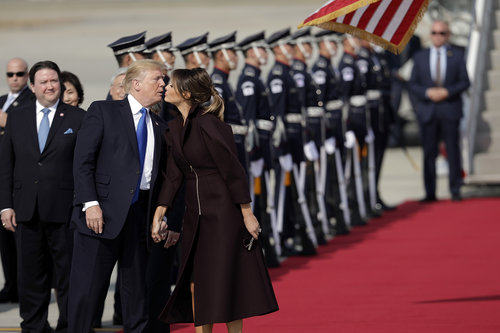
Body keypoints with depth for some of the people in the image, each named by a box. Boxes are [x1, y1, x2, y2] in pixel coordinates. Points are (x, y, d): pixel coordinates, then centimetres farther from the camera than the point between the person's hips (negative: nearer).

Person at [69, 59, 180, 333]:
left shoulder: (159, 126, 18)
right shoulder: (103, 111, 2)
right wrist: (90, 203, -15)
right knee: (87, 287, -6)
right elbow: (82, 161, -5)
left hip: (141, 215, 5)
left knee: (138, 288, 7)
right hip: (102, 212, -5)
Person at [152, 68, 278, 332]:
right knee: (196, 285, 7)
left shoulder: (208, 124, -16)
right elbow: (173, 175, 10)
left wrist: (247, 214, -15)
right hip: (195, 215, 8)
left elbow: (232, 169, -16)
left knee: (224, 281, -5)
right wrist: (158, 216, 6)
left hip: (222, 211, -8)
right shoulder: (176, 126, 9)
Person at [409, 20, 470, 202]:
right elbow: (413, 84, 7)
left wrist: (447, 91, -13)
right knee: (429, 153, 0)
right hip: (427, 110, 1)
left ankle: (455, 191, 5)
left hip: (450, 111, -1)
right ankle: (430, 192, 4)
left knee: (453, 151, -1)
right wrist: (428, 92, -12)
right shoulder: (420, 57, 10)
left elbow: (464, 82, 3)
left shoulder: (457, 55, 7)